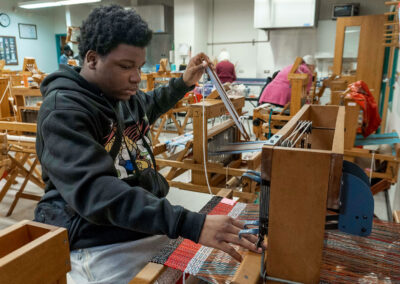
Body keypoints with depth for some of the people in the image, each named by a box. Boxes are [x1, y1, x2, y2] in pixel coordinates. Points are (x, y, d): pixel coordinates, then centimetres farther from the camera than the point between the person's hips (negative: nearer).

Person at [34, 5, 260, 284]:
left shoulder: (124, 94, 6)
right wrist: (189, 223, -41)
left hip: (154, 215, 7)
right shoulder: (63, 110, -19)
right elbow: (94, 191, -33)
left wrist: (184, 83, 17)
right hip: (102, 244, -7)